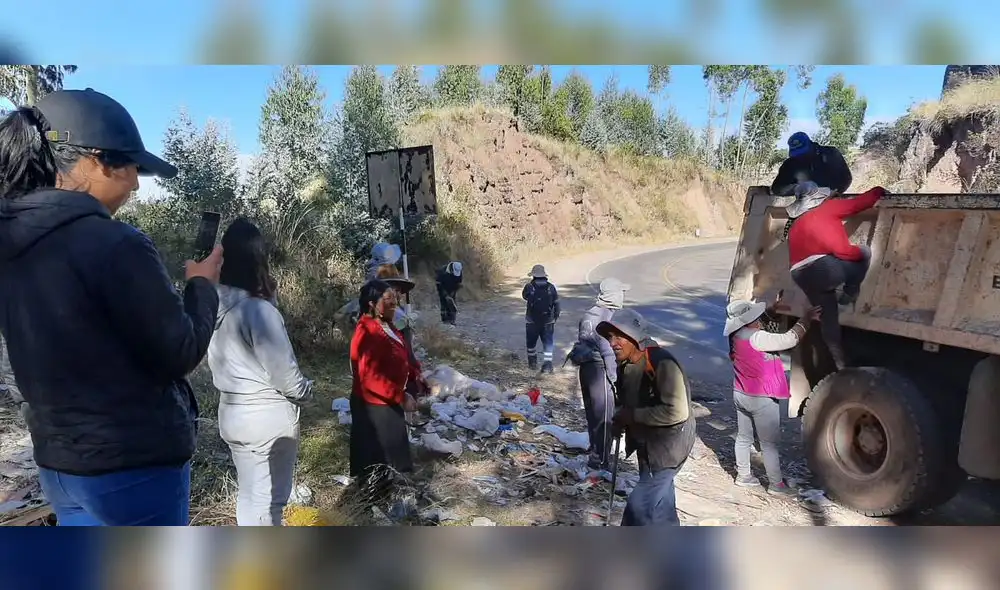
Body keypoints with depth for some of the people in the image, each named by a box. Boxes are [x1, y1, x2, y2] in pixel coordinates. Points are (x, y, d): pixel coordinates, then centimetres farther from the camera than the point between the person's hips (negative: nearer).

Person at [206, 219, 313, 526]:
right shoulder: (258, 309, -24)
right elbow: (283, 372, -20)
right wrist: (306, 391, 2)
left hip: (233, 413, 7)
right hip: (269, 417, -7)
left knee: (249, 495, 21)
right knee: (267, 500, 8)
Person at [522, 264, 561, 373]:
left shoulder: (529, 287, -11)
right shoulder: (551, 287, -3)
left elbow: (524, 296, 11)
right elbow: (556, 304, 3)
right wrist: (556, 317, 16)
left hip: (532, 321, -1)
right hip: (548, 321, 1)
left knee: (531, 342, 17)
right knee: (548, 343, 7)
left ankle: (533, 363, 29)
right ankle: (547, 365, 0)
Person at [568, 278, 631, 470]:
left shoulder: (590, 313, 8)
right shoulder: (607, 317, -19)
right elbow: (609, 350, -18)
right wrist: (615, 378, -10)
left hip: (586, 366, 9)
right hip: (599, 369, -9)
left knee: (593, 412, 20)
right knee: (604, 416, 1)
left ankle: (595, 450, 35)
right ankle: (599, 460, 8)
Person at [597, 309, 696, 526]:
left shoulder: (662, 363, -28)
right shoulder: (625, 364, -1)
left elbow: (677, 411, -33)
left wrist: (633, 415, -25)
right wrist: (619, 421, -5)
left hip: (668, 445, -9)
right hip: (647, 443, 9)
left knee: (640, 504, -6)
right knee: (659, 501, 23)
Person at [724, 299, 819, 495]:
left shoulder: (736, 336, 0)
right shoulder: (756, 338, -25)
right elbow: (790, 339, -24)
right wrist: (806, 318, -12)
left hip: (740, 395, 8)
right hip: (761, 399, -8)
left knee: (743, 438, 18)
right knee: (770, 443, 6)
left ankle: (743, 475, 30)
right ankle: (776, 484, 19)